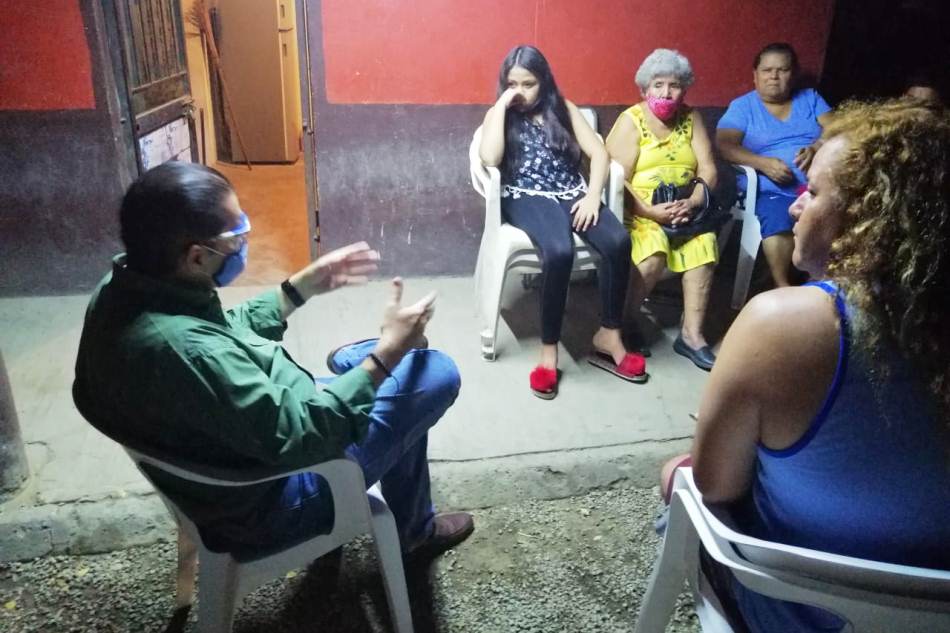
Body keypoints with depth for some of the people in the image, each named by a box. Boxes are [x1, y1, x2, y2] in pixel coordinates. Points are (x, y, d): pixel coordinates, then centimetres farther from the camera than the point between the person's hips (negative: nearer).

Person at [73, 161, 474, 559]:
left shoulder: (122, 289, -8)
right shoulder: (180, 349, -39)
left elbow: (227, 333, 8)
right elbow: (299, 435, -32)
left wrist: (304, 286, 5)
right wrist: (388, 353, -25)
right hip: (270, 502, -9)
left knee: (355, 361, 23)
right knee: (435, 373, -8)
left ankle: (413, 520, 36)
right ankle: (412, 530, 18)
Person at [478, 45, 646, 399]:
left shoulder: (564, 109, 17)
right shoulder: (498, 115, 11)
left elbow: (598, 153, 6)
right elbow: (490, 159, -10)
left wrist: (592, 196, -10)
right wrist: (502, 106, -6)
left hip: (571, 193, 3)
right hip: (526, 198, -3)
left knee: (618, 241, -27)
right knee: (560, 251, -36)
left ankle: (608, 336, -13)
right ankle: (549, 349, -23)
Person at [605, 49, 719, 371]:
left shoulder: (691, 118, 10)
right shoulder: (630, 121, -4)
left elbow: (708, 170, 3)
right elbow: (617, 179, -13)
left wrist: (691, 204, -16)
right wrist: (649, 211, -25)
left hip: (683, 207, 4)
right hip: (638, 209, -4)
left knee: (704, 242, -25)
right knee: (654, 251, -32)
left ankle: (692, 333, -20)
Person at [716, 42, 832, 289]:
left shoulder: (810, 98, 20)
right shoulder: (742, 106, 11)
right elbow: (725, 145, -4)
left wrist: (816, 149, -17)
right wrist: (762, 163, -20)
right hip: (773, 190, -3)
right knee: (777, 220, -35)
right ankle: (783, 288, -23)